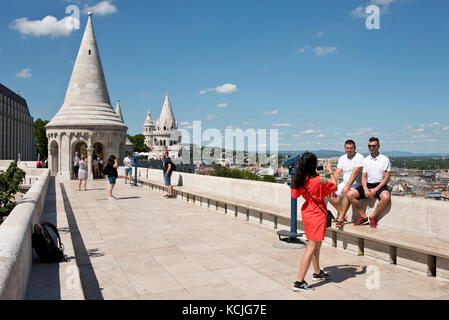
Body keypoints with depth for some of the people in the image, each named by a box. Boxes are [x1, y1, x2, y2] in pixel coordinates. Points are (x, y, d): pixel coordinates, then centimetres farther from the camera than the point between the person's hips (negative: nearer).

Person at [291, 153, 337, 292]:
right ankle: (299, 282, -5)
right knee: (312, 247, -4)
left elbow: (295, 194, 8)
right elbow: (334, 186, -3)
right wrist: (330, 171, 9)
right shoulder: (319, 180, -21)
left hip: (306, 212, 7)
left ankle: (317, 273, 39)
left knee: (316, 244, 23)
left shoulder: (300, 180, -5)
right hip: (317, 214, -7)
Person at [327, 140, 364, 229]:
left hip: (357, 184, -7)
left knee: (346, 192, -36)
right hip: (345, 183, 7)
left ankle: (341, 218, -33)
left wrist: (347, 187, -31)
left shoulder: (359, 158, -10)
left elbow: (355, 173, -22)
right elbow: (337, 173, 4)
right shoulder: (342, 158, 11)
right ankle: (341, 213, -2)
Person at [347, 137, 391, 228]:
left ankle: (373, 217, -15)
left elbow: (387, 178, -4)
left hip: (380, 185, -4)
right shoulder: (365, 160, 13)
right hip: (367, 184, 4)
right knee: (350, 194, -19)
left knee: (386, 197, -37)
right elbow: (363, 177, 9)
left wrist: (375, 190, -15)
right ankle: (363, 216, -7)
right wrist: (365, 189, -10)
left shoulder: (385, 159, 1)